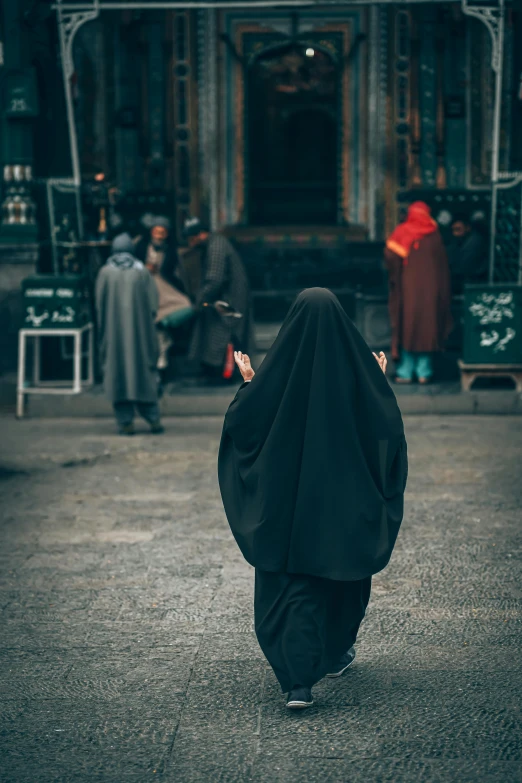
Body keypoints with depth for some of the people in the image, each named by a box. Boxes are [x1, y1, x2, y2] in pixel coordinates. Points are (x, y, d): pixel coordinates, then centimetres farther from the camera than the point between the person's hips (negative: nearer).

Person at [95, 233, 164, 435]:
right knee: (143, 370, 9)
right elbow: (153, 305, 0)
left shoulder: (106, 272, -1)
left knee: (118, 373, 3)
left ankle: (126, 422, -1)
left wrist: (103, 333, 10)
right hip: (140, 329, 1)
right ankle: (153, 418, 6)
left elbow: (100, 305, 0)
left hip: (114, 332, -1)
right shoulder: (142, 272, 1)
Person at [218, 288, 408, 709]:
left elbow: (247, 421, -7)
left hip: (288, 497, -1)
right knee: (344, 568, 22)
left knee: (290, 582, 2)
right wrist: (379, 381, 15)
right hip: (346, 495, 1)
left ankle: (299, 681, -10)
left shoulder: (279, 364, -10)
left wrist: (249, 382, 10)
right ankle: (337, 653, 40)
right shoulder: (357, 362, -7)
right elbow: (386, 419, -2)